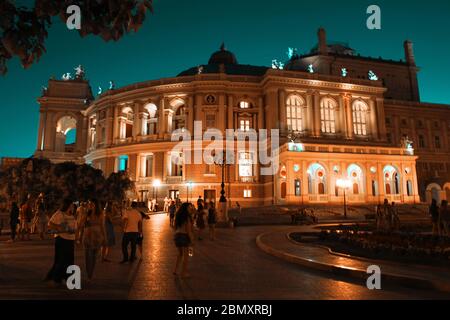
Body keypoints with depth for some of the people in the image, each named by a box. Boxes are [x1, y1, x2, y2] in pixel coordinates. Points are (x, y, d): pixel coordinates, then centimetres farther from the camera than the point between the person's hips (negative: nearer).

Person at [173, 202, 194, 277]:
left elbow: (176, 228, 12)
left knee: (180, 254, 23)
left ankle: (176, 270, 23)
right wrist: (191, 240, -11)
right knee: (186, 255, 7)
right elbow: (188, 230, -17)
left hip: (177, 235, 7)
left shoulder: (178, 216, 7)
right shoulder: (187, 217, -16)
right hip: (184, 236, -7)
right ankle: (184, 273, 14)